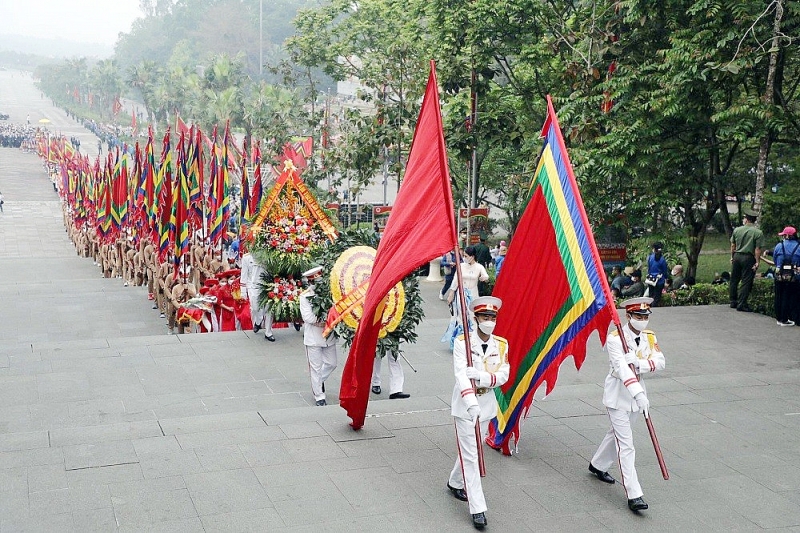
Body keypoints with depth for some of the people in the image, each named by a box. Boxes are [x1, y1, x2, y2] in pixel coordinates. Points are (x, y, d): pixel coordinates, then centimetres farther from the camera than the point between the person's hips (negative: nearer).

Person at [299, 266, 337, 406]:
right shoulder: (305, 295, -7)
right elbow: (308, 317, -14)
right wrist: (327, 322, -16)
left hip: (329, 336, 4)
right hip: (313, 338, -4)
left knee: (331, 364, 12)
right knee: (316, 367, 4)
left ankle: (318, 381, 38)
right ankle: (319, 396, 14)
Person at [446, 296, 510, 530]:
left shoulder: (501, 344, 0)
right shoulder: (462, 342, -14)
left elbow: (503, 375, -8)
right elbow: (461, 374, -26)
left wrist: (481, 376, -29)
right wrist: (471, 403, -40)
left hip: (487, 405, 5)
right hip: (465, 406, -5)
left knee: (473, 449, 19)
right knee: (470, 455, -4)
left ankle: (455, 483, 45)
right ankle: (478, 509, -1)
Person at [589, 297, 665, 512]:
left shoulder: (650, 337, 1)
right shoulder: (615, 338, -20)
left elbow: (660, 361, -11)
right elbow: (621, 367, -33)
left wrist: (639, 363, -30)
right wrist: (638, 394, -44)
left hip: (637, 393, 7)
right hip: (618, 395, -7)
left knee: (618, 434, 23)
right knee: (626, 445, -8)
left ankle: (597, 465, 47)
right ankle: (634, 495, -8)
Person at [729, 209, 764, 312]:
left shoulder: (737, 230, 4)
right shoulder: (758, 233, -8)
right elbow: (757, 249, -11)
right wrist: (757, 262, -5)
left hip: (737, 256, 4)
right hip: (748, 258, -4)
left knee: (734, 280, 14)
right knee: (746, 282, 1)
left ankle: (733, 302, 21)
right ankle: (741, 304, 0)